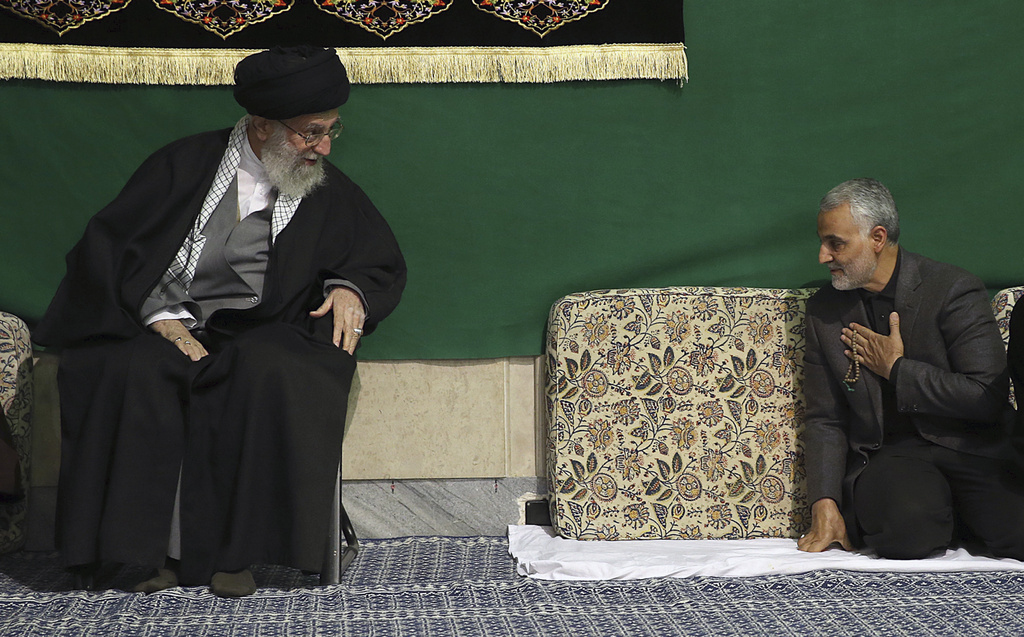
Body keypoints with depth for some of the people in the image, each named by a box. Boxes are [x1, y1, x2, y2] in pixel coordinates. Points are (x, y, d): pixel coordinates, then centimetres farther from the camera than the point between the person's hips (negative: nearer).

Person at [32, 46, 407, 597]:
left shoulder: (330, 194, 12)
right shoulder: (185, 165, 5)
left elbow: (384, 264, 21)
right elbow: (109, 246, 1)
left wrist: (351, 288, -3)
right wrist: (161, 316, -14)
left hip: (260, 332, 1)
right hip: (169, 320, 0)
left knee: (270, 376, -35)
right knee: (134, 372, -34)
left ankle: (234, 550, -26)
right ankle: (156, 545, -24)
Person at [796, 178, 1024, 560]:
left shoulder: (954, 291, -5)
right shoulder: (825, 308, 8)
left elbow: (987, 398, -12)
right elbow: (825, 419, 9)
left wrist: (896, 369, -9)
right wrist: (825, 504, -6)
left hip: (968, 447, -2)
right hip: (886, 455, 3)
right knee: (905, 530, -32)